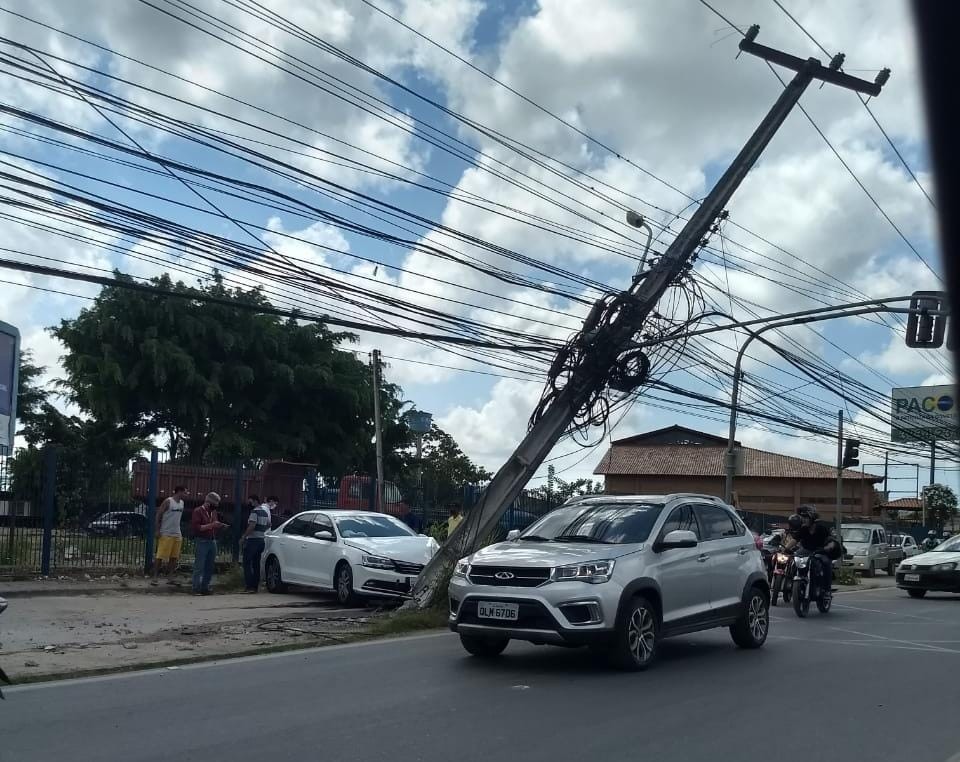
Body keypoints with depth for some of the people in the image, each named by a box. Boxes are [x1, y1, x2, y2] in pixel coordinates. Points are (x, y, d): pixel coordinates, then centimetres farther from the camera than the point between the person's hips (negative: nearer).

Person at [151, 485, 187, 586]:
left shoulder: (181, 503, 13)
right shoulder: (168, 501, -9)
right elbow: (158, 515, -8)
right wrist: (158, 530, -12)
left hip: (177, 534, 7)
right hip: (166, 534, -7)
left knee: (174, 557, 7)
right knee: (160, 557, -5)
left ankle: (170, 578, 13)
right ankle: (155, 577, 0)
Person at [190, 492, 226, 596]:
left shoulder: (213, 512, 18)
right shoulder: (198, 511, -5)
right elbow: (195, 527, -14)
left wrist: (221, 525, 6)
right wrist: (210, 525, -19)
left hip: (212, 541, 7)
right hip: (202, 541, -7)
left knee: (209, 567, 7)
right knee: (199, 567, -6)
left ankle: (205, 587, 13)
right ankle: (197, 588, -4)